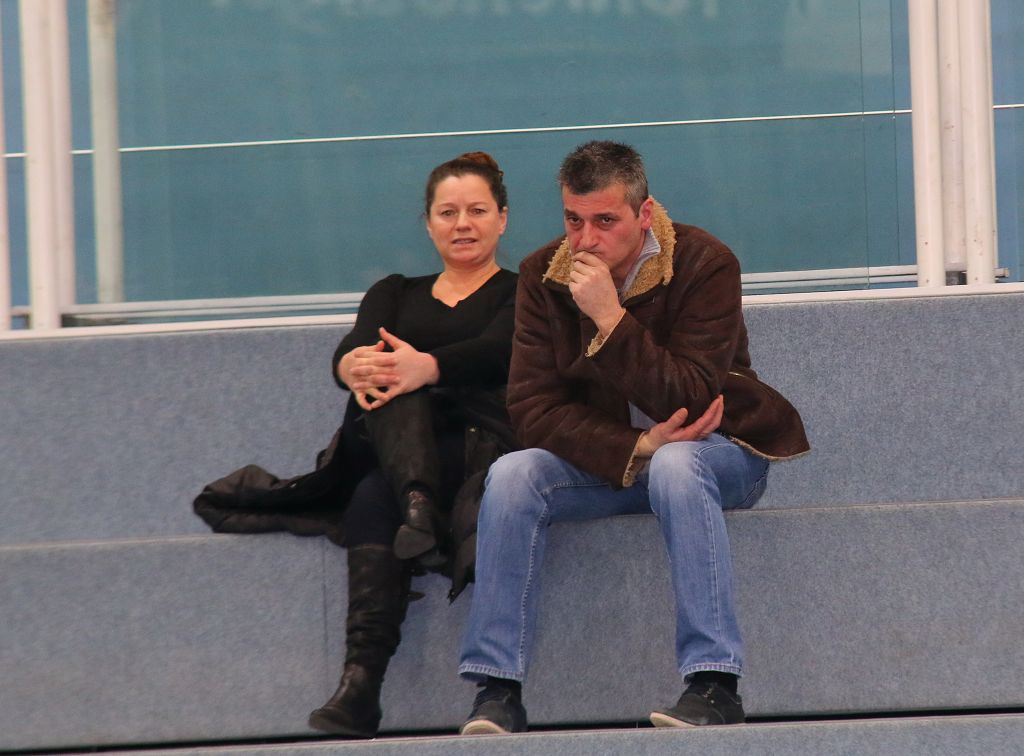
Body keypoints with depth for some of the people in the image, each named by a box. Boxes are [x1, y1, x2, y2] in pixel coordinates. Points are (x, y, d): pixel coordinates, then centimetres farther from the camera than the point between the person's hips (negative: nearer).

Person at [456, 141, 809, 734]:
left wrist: (609, 318, -32)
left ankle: (715, 687, -41)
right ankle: (497, 692, -26)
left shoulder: (705, 264, -17)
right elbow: (533, 408, -12)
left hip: (714, 450, -3)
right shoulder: (544, 275, -5)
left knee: (676, 467, -38)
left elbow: (691, 403, -25)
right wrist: (634, 450, -27)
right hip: (599, 458, 3)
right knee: (511, 475, -25)